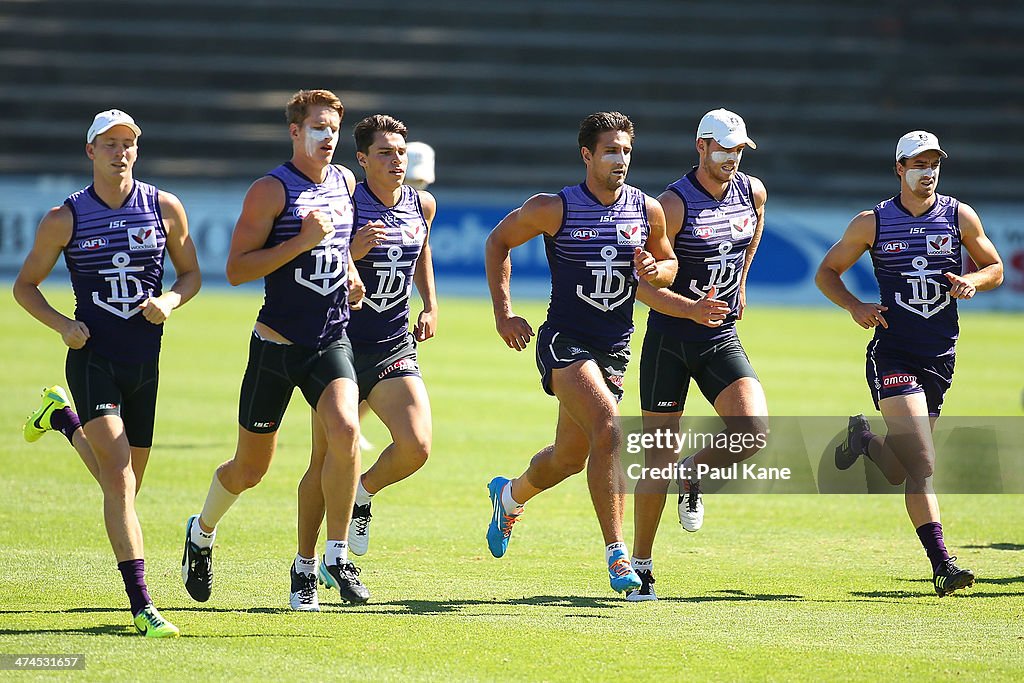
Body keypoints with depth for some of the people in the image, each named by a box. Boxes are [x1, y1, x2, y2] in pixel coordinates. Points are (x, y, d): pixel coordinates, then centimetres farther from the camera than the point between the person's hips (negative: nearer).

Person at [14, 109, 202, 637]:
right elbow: (25, 285, 7)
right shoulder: (65, 219, -2)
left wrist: (171, 301, -7)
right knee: (121, 481, -17)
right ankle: (141, 607, -19)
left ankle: (62, 418, 44)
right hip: (92, 355, -4)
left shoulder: (165, 208, 3)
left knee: (122, 483, 14)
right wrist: (62, 325, -11)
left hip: (145, 362, 4)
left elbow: (191, 273, 15)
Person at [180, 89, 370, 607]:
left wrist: (350, 262, 10)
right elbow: (236, 269, -15)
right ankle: (201, 533, 38)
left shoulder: (345, 182, 9)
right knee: (249, 470, 7)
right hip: (277, 344, -4)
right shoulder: (271, 190, -10)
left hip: (331, 341, 4)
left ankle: (337, 556, -15)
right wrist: (302, 241, -22)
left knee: (345, 431, -24)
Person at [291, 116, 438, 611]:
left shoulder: (422, 204, 5)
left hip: (395, 347, 4)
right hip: (342, 344, -4)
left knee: (416, 447, -16)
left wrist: (431, 305, 18)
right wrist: (352, 251, -27)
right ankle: (305, 569, 14)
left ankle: (362, 495, 16)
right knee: (325, 462, -1)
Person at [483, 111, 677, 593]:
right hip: (564, 341, -5)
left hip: (614, 349, 5)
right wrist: (503, 314, 0)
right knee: (608, 430, -26)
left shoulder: (648, 210, 1)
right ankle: (617, 556, -24)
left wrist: (656, 271, -8)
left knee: (570, 458, 16)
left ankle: (510, 496, 50)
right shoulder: (554, 208, -9)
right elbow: (498, 242, 5)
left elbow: (668, 262, 17)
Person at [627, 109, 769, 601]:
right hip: (670, 340, -4)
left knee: (754, 431, -18)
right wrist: (691, 309, -30)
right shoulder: (673, 204, -15)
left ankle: (696, 474, 14)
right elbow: (641, 282, -17)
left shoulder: (752, 192, 2)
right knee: (659, 458, -2)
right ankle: (641, 568, 10)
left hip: (722, 339, 4)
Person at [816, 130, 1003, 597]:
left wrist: (973, 280, -6)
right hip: (892, 352, -3)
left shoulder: (960, 217, 6)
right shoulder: (872, 223, 1)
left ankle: (865, 440, 41)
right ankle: (941, 564, -16)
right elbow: (827, 273, 10)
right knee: (922, 465, -16)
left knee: (899, 472, 8)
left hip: (940, 355, 3)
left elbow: (995, 268, 17)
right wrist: (855, 306, -8)